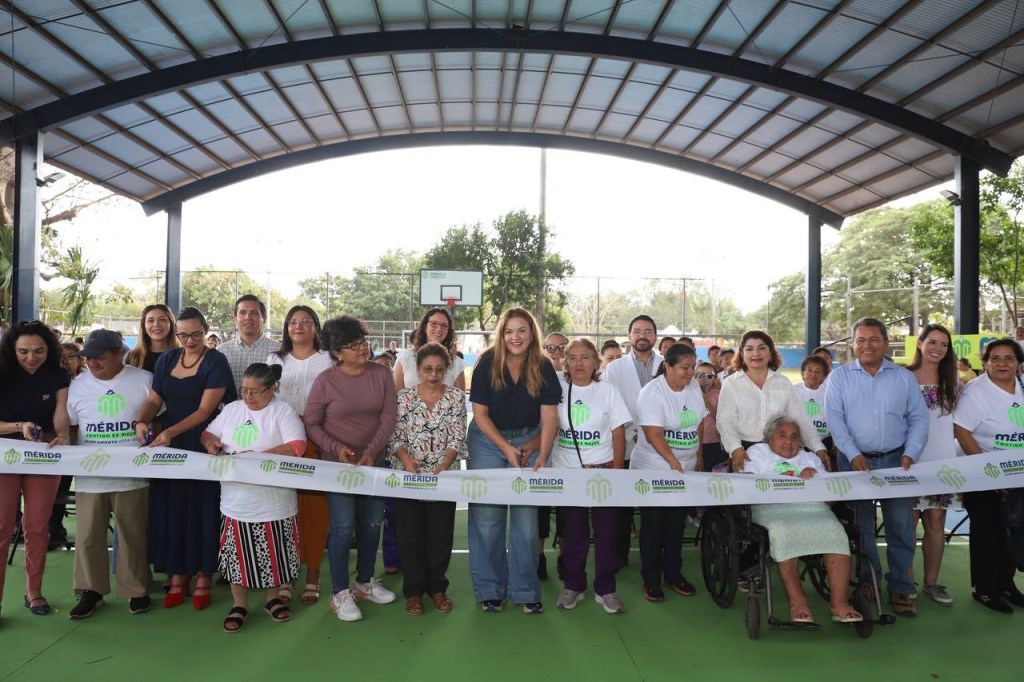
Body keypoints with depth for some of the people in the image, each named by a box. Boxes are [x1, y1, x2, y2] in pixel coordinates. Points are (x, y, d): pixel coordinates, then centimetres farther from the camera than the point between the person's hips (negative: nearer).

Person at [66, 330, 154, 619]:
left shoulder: (145, 380, -3)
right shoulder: (77, 386, 6)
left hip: (132, 476, -3)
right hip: (89, 477, 3)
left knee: (132, 535, 8)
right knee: (88, 536, 9)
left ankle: (136, 590, 22)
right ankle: (91, 591, 25)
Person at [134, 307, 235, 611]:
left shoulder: (216, 361, -8)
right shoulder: (167, 359, 8)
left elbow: (205, 409, -15)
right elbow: (154, 400, 8)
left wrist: (171, 431, -24)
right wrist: (142, 421, -13)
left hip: (202, 444, -5)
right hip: (167, 443, 5)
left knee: (201, 509, 1)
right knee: (170, 508, 6)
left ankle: (202, 578, 13)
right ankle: (177, 577, 18)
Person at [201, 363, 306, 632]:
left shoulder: (283, 411, -8)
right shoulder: (231, 409, 8)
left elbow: (297, 446, -18)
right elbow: (208, 432, 17)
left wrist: (258, 455, -22)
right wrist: (209, 440, -7)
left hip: (273, 502, -3)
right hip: (236, 500, 4)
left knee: (272, 552, 10)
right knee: (238, 552, 11)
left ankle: (272, 598, 30)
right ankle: (239, 604, 26)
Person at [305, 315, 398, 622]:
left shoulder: (382, 374, -3)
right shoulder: (325, 380, -10)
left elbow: (389, 416, -5)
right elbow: (311, 424, -5)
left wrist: (372, 451, -16)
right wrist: (336, 448, -19)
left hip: (374, 462, 4)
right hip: (338, 465, -4)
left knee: (372, 524, 13)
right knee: (343, 526, -4)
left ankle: (365, 582, 31)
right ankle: (340, 594, 10)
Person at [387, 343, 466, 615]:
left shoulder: (456, 397, 1)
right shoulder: (403, 397, 0)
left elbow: (457, 438, -4)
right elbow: (395, 436, -2)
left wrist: (443, 465, -18)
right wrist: (406, 459, -20)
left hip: (443, 476, 0)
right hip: (408, 476, 0)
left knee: (441, 535, 8)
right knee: (410, 534, 6)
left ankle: (437, 587, 25)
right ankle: (413, 590, 20)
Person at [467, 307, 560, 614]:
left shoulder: (543, 368, -7)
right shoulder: (487, 363, -11)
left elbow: (550, 417, -10)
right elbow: (480, 412, -9)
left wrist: (542, 456, -21)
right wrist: (506, 447, -14)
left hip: (529, 441, 1)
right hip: (488, 440, -1)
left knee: (526, 517, 1)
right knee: (487, 516, 0)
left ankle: (525, 590, 13)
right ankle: (490, 589, 13)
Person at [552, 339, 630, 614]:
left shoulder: (607, 391, 1)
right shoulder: (558, 390, 2)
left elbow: (619, 434, 1)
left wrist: (617, 470, -5)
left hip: (602, 470, 0)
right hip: (566, 472, 1)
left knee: (606, 531, 1)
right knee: (573, 532, 8)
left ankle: (605, 589, 14)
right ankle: (574, 585, 22)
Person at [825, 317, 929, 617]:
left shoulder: (904, 377, 7)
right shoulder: (839, 376, 2)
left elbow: (918, 418, 6)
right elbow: (834, 419, -5)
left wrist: (910, 454, -7)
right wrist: (854, 454, -15)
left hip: (895, 460, 1)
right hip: (855, 461, -1)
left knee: (901, 526, 3)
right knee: (861, 526, 6)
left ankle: (900, 588, 16)